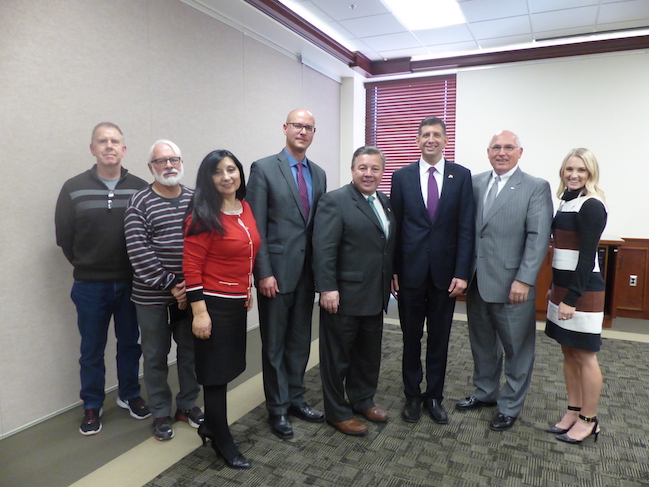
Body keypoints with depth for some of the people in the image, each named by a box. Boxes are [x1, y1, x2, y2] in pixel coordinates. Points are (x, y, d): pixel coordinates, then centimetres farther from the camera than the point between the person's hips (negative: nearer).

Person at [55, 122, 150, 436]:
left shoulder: (140, 188, -5)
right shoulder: (74, 188, -4)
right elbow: (64, 236, 2)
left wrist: (137, 269, -1)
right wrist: (86, 267, 6)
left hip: (132, 284, 1)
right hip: (90, 287, 0)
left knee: (130, 344, 16)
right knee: (92, 350, 12)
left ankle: (129, 395, 36)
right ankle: (92, 407, 30)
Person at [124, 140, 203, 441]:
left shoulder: (195, 200, 4)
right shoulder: (140, 203, -6)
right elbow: (139, 252, -13)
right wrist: (169, 285, -15)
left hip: (191, 292, 3)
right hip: (153, 295, -3)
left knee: (190, 350, 14)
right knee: (156, 355, 10)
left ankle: (187, 404, 34)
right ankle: (160, 413, 28)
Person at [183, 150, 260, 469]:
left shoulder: (245, 208, 6)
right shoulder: (203, 215, -15)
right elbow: (191, 267, -16)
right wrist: (199, 312, -17)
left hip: (238, 302, 7)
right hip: (214, 304, -6)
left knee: (226, 367, 16)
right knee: (216, 371, 8)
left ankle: (210, 425, 37)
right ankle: (222, 440, 25)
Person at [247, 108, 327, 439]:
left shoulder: (318, 174, 10)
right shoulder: (263, 169, -7)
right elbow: (256, 227, -11)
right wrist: (264, 273, -15)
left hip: (307, 272, 5)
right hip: (276, 271, -5)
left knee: (300, 340, 16)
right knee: (274, 344, 8)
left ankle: (296, 399, 33)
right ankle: (277, 408, 24)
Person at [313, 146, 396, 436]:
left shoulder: (384, 202, 11)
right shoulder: (335, 201, -13)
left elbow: (388, 246, 14)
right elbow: (323, 249, -18)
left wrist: (390, 280, 11)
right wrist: (327, 288, -22)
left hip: (375, 295, 8)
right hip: (344, 296, -7)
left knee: (369, 354, 20)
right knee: (338, 356, 8)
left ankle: (363, 401, 39)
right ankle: (337, 412, 25)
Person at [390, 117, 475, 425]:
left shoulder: (461, 176, 1)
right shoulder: (402, 176, 2)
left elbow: (466, 227, -2)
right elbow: (394, 226, 1)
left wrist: (462, 272, -8)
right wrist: (391, 270, -4)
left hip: (445, 272, 0)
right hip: (410, 271, 0)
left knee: (439, 338, 12)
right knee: (411, 338, 12)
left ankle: (434, 396, 29)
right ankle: (412, 395, 29)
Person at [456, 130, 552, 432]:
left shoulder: (536, 188, -4)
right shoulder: (475, 183, 7)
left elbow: (538, 237, -11)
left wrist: (524, 280, -17)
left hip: (512, 285, -4)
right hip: (477, 281, 4)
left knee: (517, 348, 9)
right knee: (482, 343, 18)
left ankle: (510, 407, 28)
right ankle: (485, 392, 38)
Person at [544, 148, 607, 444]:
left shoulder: (591, 206, -13)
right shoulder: (567, 201, 12)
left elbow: (587, 256, -18)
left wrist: (572, 298, -20)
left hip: (582, 290, -8)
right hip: (563, 286, 8)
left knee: (584, 355, 4)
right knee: (568, 352, 14)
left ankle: (589, 420, 19)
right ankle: (573, 411, 27)